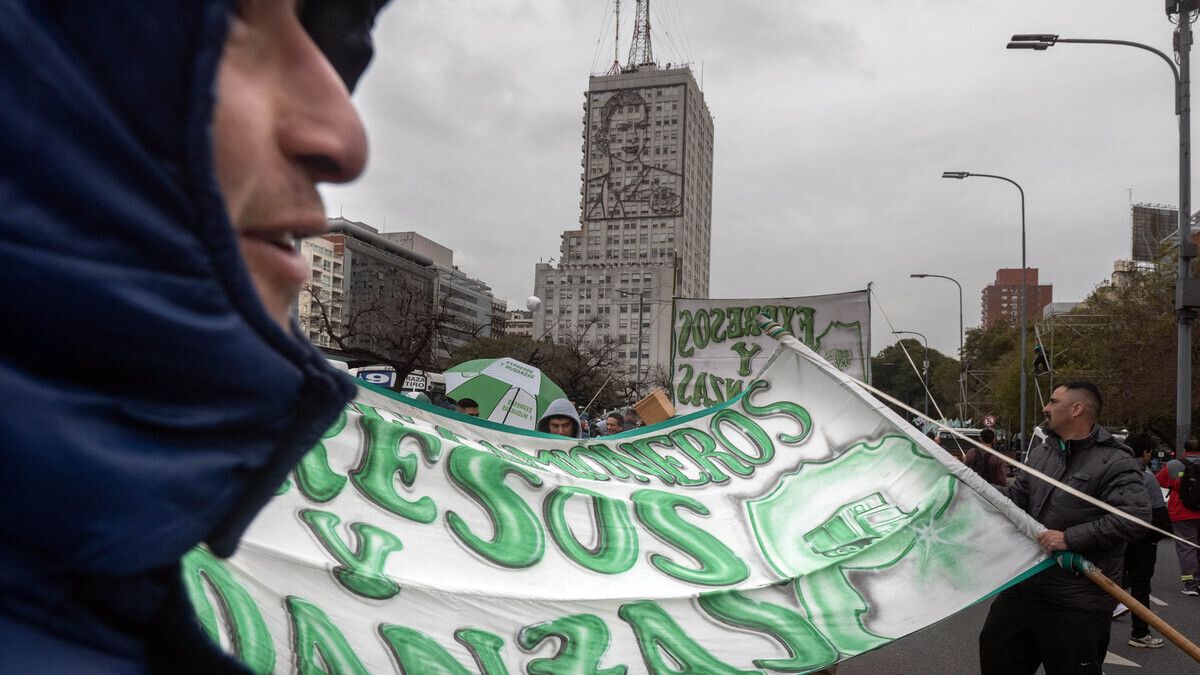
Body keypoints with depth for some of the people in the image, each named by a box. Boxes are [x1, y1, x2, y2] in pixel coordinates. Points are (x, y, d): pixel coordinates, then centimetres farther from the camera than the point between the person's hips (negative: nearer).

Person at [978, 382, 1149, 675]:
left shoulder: (1115, 461, -13)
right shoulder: (1041, 452, 10)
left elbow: (1135, 517, -25)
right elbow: (1016, 497, 15)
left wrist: (1070, 538, -25)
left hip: (1078, 602, -7)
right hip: (1026, 584, 7)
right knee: (995, 651, 15)